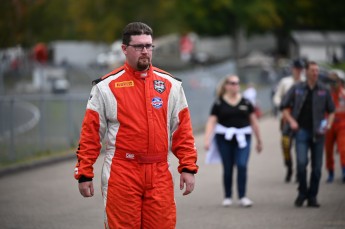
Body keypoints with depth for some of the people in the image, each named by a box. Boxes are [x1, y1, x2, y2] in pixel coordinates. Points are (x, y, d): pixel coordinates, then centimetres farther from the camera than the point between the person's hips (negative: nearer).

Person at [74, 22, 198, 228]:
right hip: (121, 174, -2)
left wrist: (188, 167, 3)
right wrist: (84, 174, -2)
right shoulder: (107, 86, 2)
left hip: (159, 175, 2)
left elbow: (182, 130, 10)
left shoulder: (170, 85, 10)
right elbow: (90, 133, 2)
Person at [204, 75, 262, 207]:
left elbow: (253, 121, 14)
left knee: (242, 165, -12)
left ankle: (242, 196, -5)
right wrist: (207, 139, -15)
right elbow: (211, 122, -3)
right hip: (224, 138, -1)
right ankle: (227, 196, 17)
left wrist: (259, 140, 17)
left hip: (242, 138, 1)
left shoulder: (245, 102, 8)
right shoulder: (219, 103, 2)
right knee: (228, 168, 5)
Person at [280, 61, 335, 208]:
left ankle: (312, 197, 13)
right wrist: (291, 121, -6)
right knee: (301, 162, -16)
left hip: (318, 133, 2)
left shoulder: (324, 91, 7)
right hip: (302, 131, -2)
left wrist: (328, 123, -3)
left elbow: (331, 111, 14)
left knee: (317, 167, 2)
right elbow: (285, 107, 8)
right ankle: (302, 192, 3)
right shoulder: (297, 89, 3)